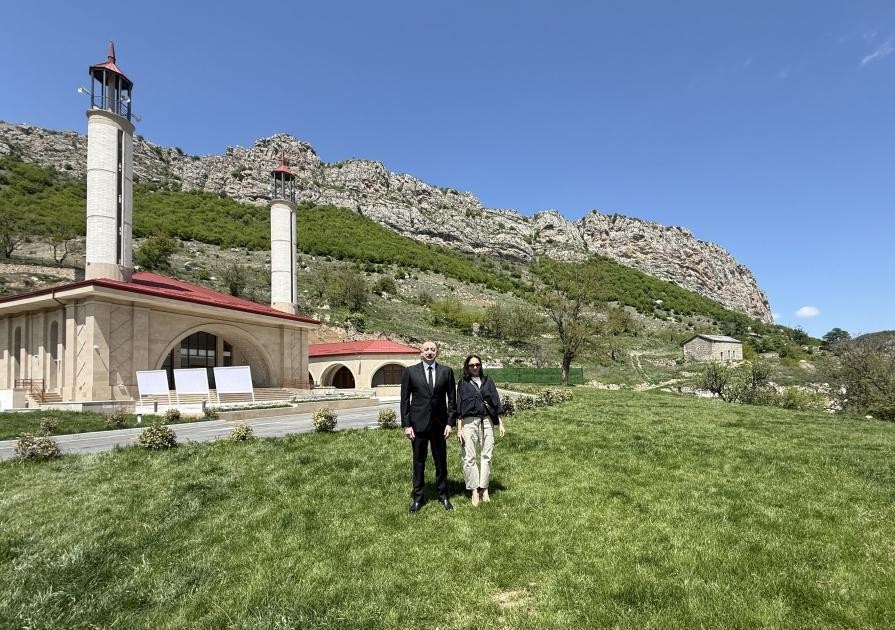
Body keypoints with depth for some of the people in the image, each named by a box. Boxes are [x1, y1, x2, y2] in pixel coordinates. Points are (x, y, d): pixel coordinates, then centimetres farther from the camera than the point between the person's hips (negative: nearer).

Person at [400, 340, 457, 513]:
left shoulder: (446, 371, 3)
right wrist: (406, 425, -5)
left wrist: (450, 422, -2)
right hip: (418, 423, -1)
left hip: (439, 424, 1)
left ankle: (443, 496, 26)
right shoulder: (410, 371, -1)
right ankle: (417, 498, 21)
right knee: (418, 462, 8)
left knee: (441, 462, 10)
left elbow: (452, 399, 4)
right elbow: (405, 400, 0)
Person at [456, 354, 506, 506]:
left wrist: (501, 423, 7)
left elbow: (496, 402, 12)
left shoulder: (488, 381, 11)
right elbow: (458, 407, 3)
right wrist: (459, 428, -3)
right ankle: (474, 491, 6)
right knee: (469, 457, -2)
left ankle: (484, 489, 11)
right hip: (469, 422, -2)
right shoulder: (463, 383, 5)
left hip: (487, 422, 2)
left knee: (486, 456, 3)